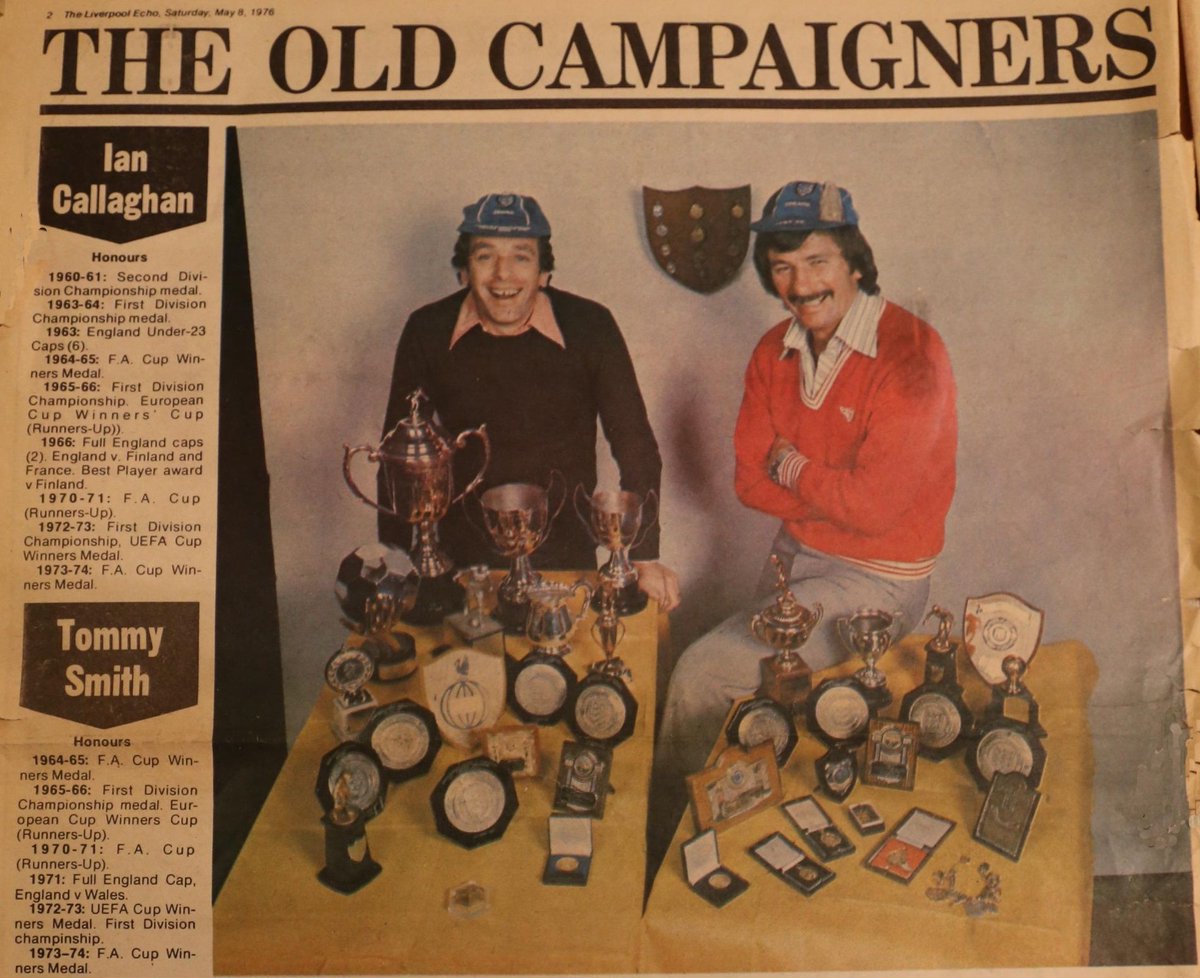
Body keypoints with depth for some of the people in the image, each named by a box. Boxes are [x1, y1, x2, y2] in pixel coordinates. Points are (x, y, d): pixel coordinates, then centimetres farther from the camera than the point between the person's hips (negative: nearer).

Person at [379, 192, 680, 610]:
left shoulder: (588, 327, -11)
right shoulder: (427, 332, -8)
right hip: (460, 563, 1)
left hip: (566, 560, 0)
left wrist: (646, 558, -12)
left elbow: (635, 448, -7)